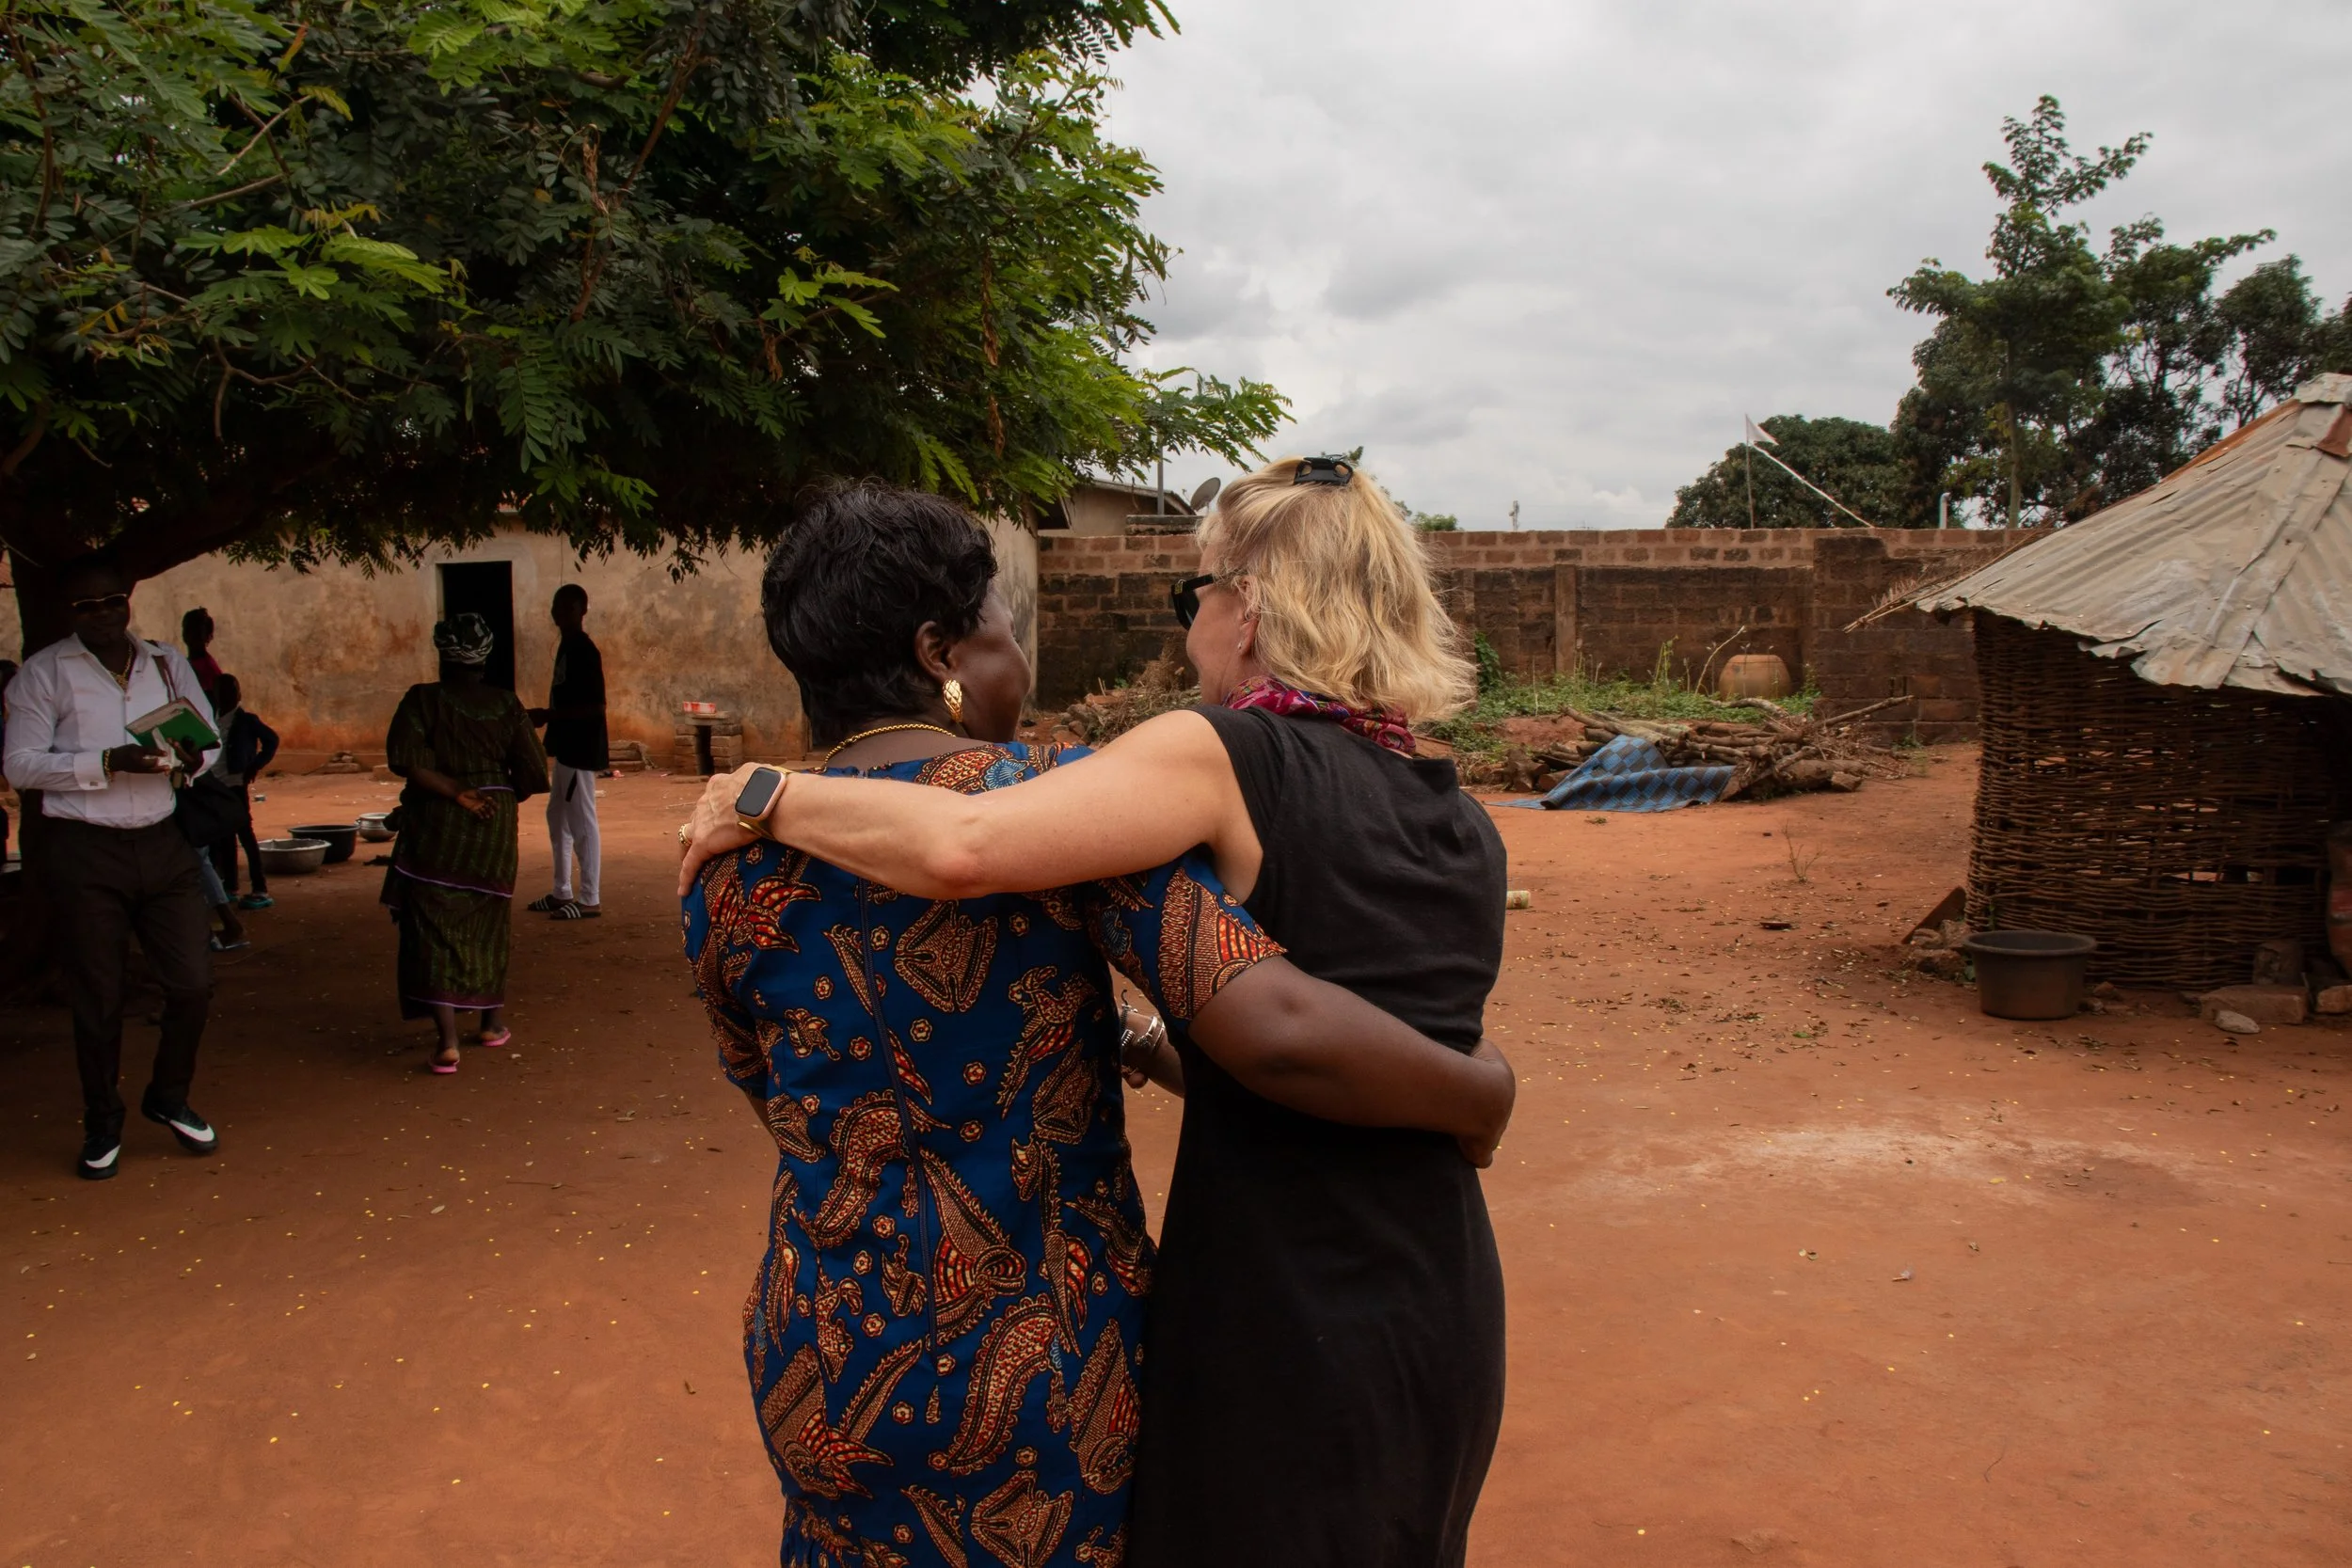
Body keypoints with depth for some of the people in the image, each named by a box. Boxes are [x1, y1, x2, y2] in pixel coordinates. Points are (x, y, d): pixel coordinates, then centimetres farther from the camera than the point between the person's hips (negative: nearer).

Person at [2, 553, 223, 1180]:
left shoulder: (166, 664, 9)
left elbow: (209, 735, 13)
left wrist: (194, 757, -11)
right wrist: (108, 763, -21)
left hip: (161, 841, 4)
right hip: (84, 851, -3)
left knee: (193, 982, 2)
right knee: (98, 998, 5)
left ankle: (169, 1098, 27)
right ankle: (102, 1126, 24)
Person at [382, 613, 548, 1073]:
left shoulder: (423, 700, -5)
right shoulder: (505, 704, 1)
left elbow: (405, 759, -19)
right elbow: (531, 774, -1)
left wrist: (457, 792, -14)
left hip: (437, 828, -3)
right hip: (494, 829, 3)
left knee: (435, 929, -2)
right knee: (487, 925, 19)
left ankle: (447, 1041, -12)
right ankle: (494, 1022, 29)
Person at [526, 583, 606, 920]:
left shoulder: (584, 651, -16)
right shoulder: (566, 647, 13)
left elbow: (595, 706, -22)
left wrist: (548, 715, -20)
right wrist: (548, 717, 11)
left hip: (581, 749, -11)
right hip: (566, 747, 11)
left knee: (582, 823, -5)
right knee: (558, 817, 17)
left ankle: (590, 900, 1)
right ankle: (563, 892, 27)